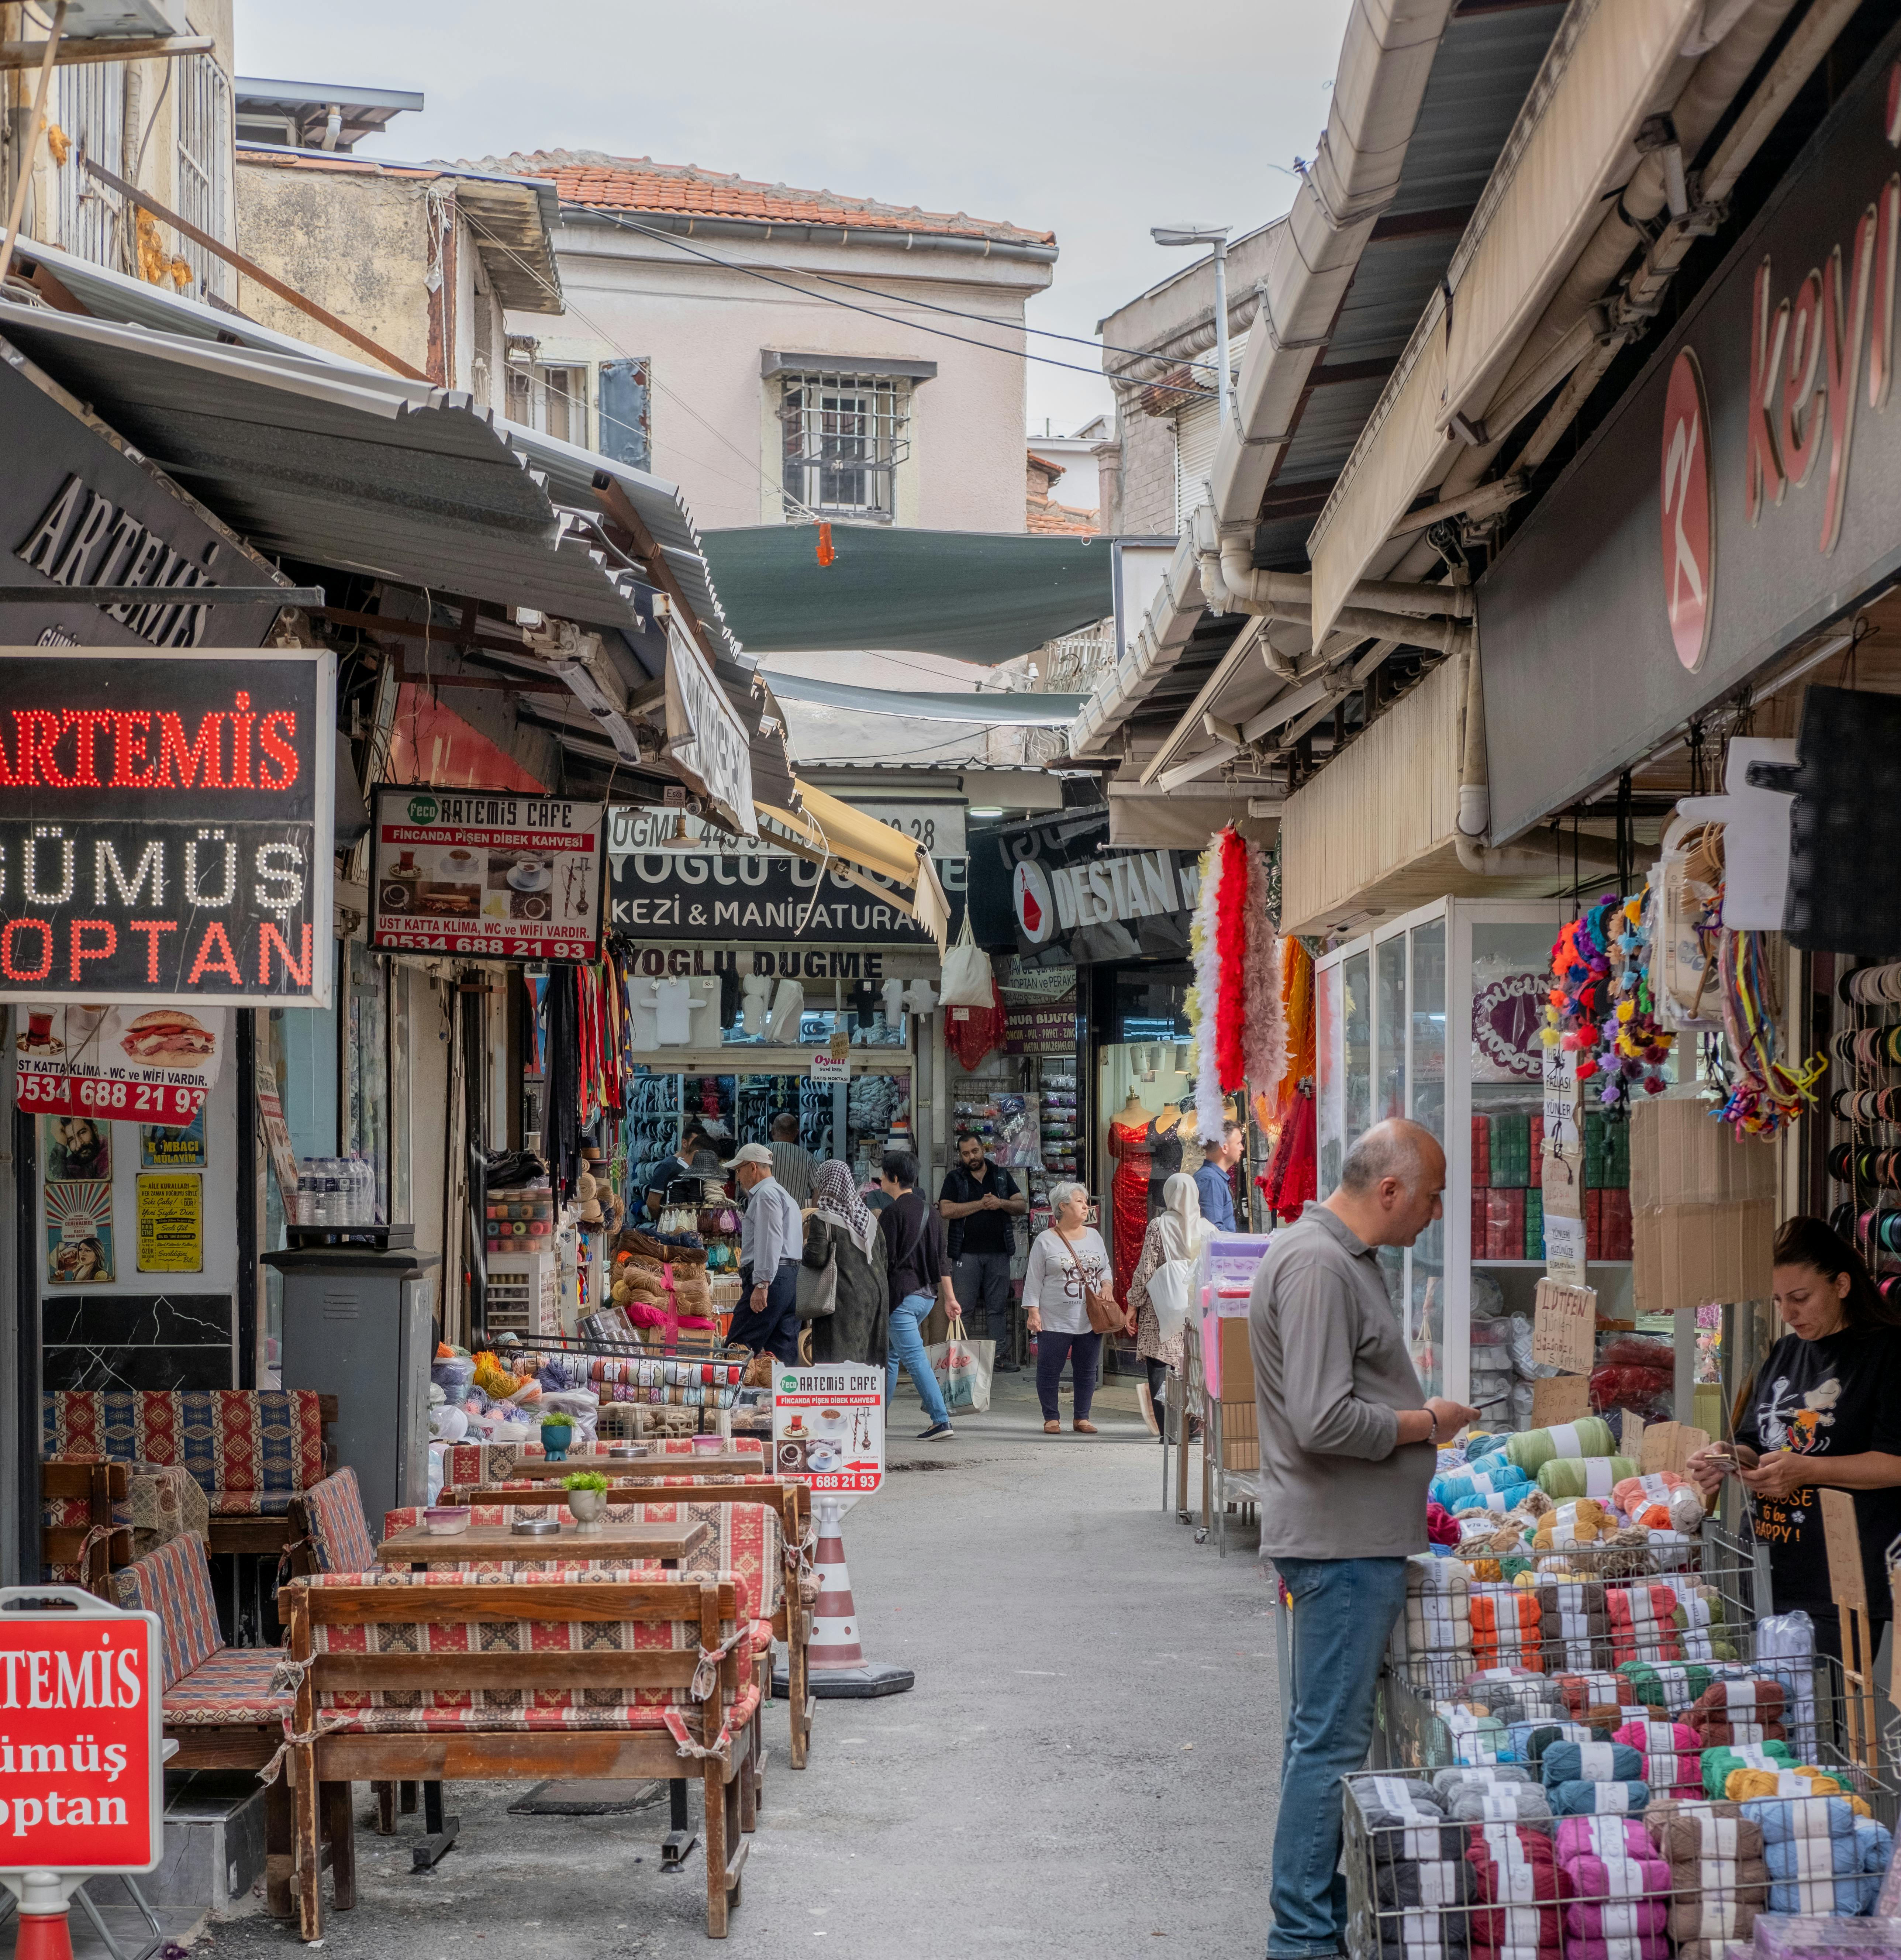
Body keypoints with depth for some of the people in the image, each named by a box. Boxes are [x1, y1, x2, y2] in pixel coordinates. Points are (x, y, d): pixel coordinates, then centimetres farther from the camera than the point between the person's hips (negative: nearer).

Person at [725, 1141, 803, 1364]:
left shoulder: (766, 1194, -6)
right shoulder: (783, 1195, 28)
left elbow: (770, 1241, -18)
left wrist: (761, 1284, -23)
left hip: (772, 1279, -10)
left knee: (737, 1353, -11)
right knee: (785, 1355, 4)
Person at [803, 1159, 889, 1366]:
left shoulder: (822, 1220, -10)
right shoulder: (869, 1218, 11)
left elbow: (816, 1258, -16)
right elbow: (882, 1256, 14)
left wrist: (805, 1246, 2)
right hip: (874, 1293, 7)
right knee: (869, 1363, 9)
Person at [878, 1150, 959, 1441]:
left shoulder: (893, 1212, -11)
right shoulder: (929, 1212, 13)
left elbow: (884, 1260, -14)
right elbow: (940, 1260, 14)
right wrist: (949, 1297, 15)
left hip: (901, 1294, -9)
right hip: (926, 1295, 9)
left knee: (914, 1357, -10)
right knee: (889, 1353, 19)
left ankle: (941, 1420, -17)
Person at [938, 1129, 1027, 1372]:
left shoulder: (1002, 1176, 13)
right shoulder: (955, 1178, 6)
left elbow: (1022, 1206, 10)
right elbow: (947, 1210, -9)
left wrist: (1001, 1203, -10)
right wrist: (982, 1204, -10)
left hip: (998, 1252, 2)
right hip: (967, 1253, -2)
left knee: (998, 1307, 4)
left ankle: (1001, 1355, 7)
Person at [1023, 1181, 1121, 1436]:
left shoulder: (1094, 1236, 12)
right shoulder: (1046, 1241, -1)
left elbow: (1106, 1268, 20)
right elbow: (1034, 1280, -2)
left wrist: (1107, 1286, -1)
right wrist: (1034, 1312, -8)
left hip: (1090, 1319, 4)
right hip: (1055, 1321, -4)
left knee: (1086, 1370, 7)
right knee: (1050, 1370, 0)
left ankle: (1082, 1418, 17)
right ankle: (1051, 1419, 10)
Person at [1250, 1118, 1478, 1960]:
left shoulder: (1342, 1257, 16)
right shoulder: (1317, 1266, -19)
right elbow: (1324, 1421, -25)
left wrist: (1420, 1416, 14)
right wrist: (1425, 1425, -11)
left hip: (1353, 1540, 11)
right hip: (1343, 1543, -11)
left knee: (1323, 1735, 16)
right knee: (1330, 1742, -6)